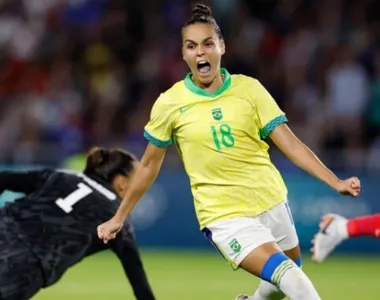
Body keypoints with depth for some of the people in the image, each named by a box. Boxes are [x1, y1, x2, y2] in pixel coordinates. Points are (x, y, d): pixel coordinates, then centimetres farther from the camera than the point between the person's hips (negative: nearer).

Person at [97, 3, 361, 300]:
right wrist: (119, 217, 10)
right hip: (224, 215, -4)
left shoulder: (249, 88, -3)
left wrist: (335, 182, -17)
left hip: (271, 202, 4)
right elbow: (149, 165, 6)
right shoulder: (169, 103, -6)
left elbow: (290, 143, -6)